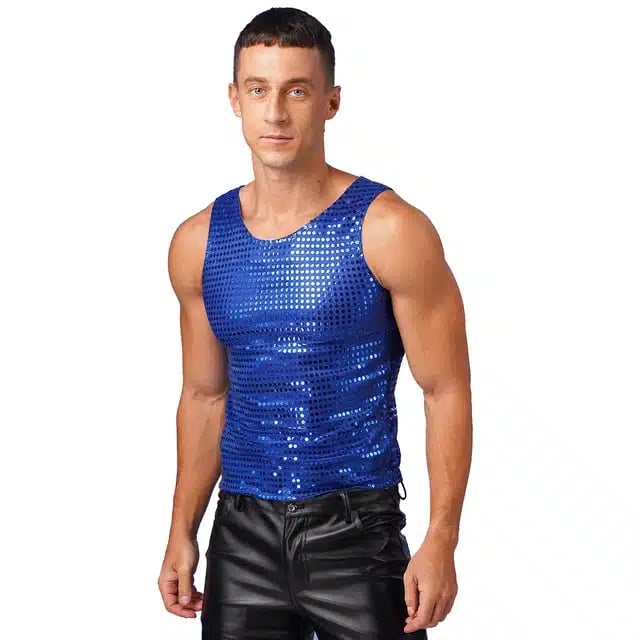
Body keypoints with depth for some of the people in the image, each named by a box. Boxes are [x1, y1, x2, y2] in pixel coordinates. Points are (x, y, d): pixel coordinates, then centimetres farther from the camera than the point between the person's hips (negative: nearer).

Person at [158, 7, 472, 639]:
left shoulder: (390, 231, -10)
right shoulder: (199, 242, 4)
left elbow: (447, 391, -8)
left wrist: (441, 542, -13)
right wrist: (182, 533, 9)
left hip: (355, 531, -4)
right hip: (242, 532, 4)